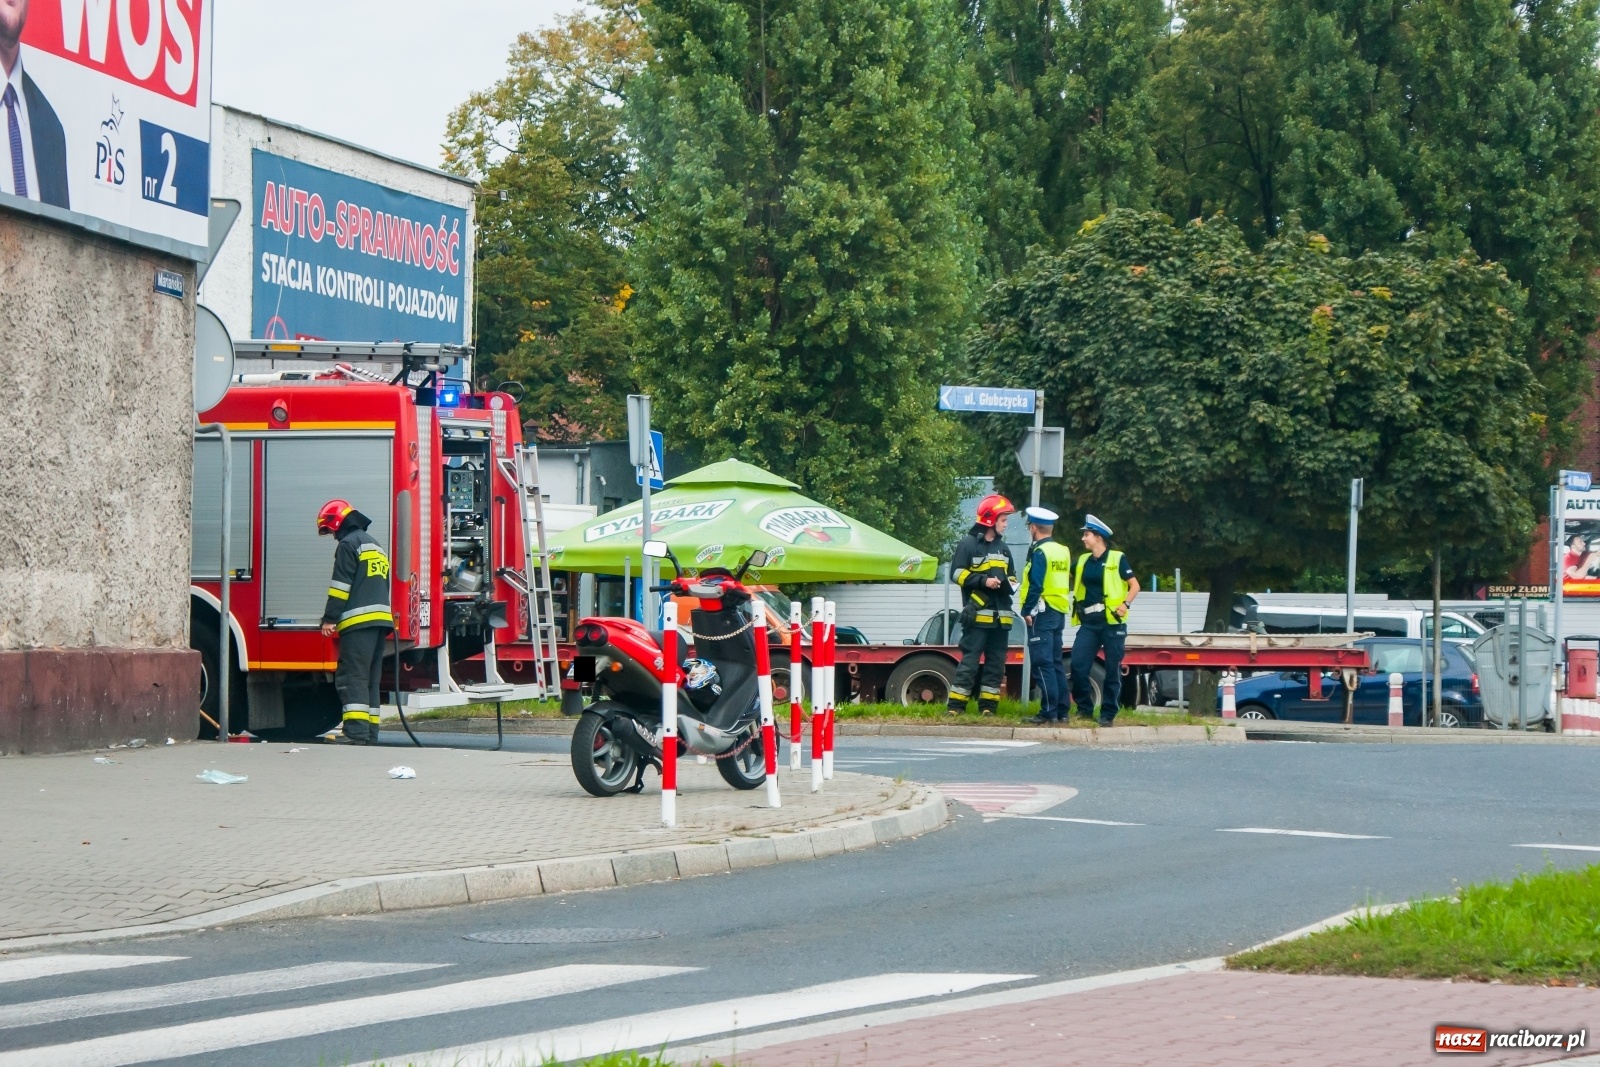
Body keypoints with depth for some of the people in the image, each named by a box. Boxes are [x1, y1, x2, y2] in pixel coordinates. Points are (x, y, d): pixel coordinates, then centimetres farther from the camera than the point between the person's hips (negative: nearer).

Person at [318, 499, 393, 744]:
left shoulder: (349, 544, -4)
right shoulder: (375, 546, 24)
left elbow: (341, 585, -12)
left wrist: (330, 619, -11)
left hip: (358, 621, -9)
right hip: (381, 620, 9)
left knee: (352, 678, -12)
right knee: (371, 679, 11)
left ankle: (356, 732, -21)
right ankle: (370, 733, 9)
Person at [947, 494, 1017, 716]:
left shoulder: (1003, 548, 20)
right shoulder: (969, 544, -1)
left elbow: (1011, 577, 27)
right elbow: (957, 574, -7)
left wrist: (1009, 584, 4)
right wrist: (983, 581, -17)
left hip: (1000, 617, 7)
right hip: (977, 614, -7)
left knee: (996, 662, 6)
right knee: (970, 660, -10)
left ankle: (988, 706, 10)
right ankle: (955, 706, -10)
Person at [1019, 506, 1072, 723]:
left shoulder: (1039, 552, -13)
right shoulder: (1063, 551, 12)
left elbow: (1035, 585, -19)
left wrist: (1027, 611, -15)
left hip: (1042, 613, -8)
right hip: (1059, 613, 8)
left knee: (1043, 663, -8)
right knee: (1055, 663, 13)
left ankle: (1049, 711, -12)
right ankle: (1061, 710, 13)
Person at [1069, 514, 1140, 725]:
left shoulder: (1117, 559, -1)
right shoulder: (1083, 561, 14)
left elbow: (1135, 585, -2)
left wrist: (1126, 604, -16)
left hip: (1112, 622, -5)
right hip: (1089, 623, 5)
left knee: (1113, 670, -1)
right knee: (1078, 665, -7)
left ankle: (1108, 713, 5)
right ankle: (1084, 708, 6)